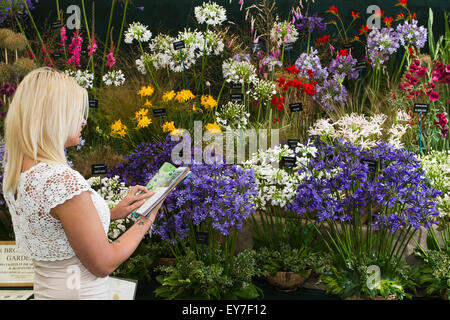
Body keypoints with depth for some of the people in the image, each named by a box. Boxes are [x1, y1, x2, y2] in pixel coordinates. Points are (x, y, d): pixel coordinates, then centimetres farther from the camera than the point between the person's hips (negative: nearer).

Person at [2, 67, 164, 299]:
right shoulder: (62, 180, -27)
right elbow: (104, 264, -20)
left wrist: (114, 213, 6)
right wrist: (144, 223, -6)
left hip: (45, 288, 8)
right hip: (79, 293, -8)